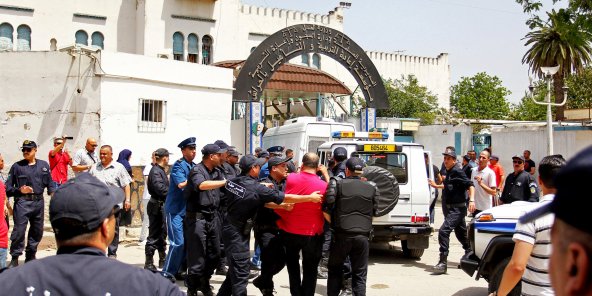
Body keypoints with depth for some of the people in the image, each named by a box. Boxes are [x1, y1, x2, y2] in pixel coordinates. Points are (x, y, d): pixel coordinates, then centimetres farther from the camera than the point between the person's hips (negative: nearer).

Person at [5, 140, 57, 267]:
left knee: (37, 231, 12)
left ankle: (30, 257, 27)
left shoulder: (44, 165, 10)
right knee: (19, 230, -8)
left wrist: (53, 192, -5)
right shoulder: (17, 166, 2)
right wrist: (19, 190, -15)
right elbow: (8, 187, 2)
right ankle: (14, 259, 3)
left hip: (39, 202, 4)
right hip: (22, 202, -4)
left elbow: (50, 183, 13)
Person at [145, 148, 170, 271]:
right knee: (154, 235, -3)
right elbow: (160, 189, -25)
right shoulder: (155, 171, -16)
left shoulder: (161, 170, 14)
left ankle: (162, 260, 27)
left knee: (162, 233, 17)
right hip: (157, 206, -10)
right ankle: (149, 263, 5)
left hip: (162, 205, 10)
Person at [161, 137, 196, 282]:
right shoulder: (178, 165, -12)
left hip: (187, 209, 8)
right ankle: (167, 273, 2)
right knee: (178, 242, -10)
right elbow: (181, 184, -25)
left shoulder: (194, 166, 11)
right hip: (175, 209, -8)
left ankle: (178, 270, 21)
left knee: (187, 241, 10)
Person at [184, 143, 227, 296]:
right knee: (197, 257, -2)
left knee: (214, 254, 14)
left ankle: (204, 283, 33)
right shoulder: (197, 170, -13)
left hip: (213, 217, 8)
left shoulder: (216, 171, 11)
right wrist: (226, 182, -33)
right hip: (198, 218, -7)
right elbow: (203, 185, -33)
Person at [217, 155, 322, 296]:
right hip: (237, 233, -8)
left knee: (235, 270, 19)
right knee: (240, 274, -3)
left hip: (229, 227, 8)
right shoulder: (256, 188, -19)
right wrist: (310, 197, -6)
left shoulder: (232, 181, 0)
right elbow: (286, 198, -15)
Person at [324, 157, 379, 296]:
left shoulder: (338, 184, -4)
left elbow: (328, 206, -9)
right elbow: (374, 210, 11)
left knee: (335, 270, 17)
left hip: (342, 235, -1)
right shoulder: (371, 188, 4)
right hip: (363, 236, 2)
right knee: (360, 275, 9)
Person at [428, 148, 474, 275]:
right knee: (461, 233, 21)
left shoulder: (457, 171, -13)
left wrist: (471, 200, -32)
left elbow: (470, 185, -20)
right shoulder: (449, 172, 14)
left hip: (457, 209, -10)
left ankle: (443, 263, -20)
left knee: (443, 231, -20)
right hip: (451, 208, 10)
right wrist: (436, 186, 38)